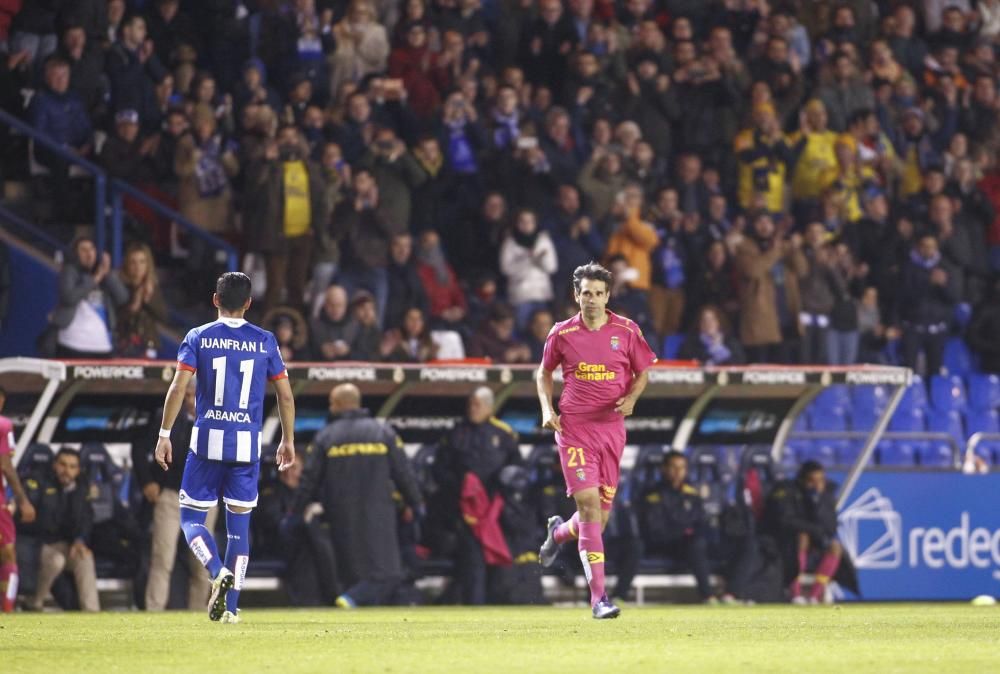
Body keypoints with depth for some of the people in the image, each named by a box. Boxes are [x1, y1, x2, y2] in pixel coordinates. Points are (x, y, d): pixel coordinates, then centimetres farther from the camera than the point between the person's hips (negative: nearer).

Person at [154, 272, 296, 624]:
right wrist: (288, 440, 17)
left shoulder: (198, 338, 1)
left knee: (191, 518, 7)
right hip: (247, 444, 2)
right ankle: (231, 606, 4)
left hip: (207, 441, -2)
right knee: (239, 524, 9)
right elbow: (285, 395, 6)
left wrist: (164, 434, -4)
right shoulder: (265, 341, 5)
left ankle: (219, 572, -20)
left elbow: (178, 387, -8)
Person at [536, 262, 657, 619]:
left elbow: (643, 372, 12)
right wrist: (547, 409, 0)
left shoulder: (627, 331, 1)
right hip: (574, 428, -2)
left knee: (601, 515, 7)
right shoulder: (562, 334, 0)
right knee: (589, 505, -13)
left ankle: (560, 532, 44)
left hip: (612, 427, 2)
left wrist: (631, 398, -8)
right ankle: (599, 597, -13)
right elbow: (545, 372, 15)